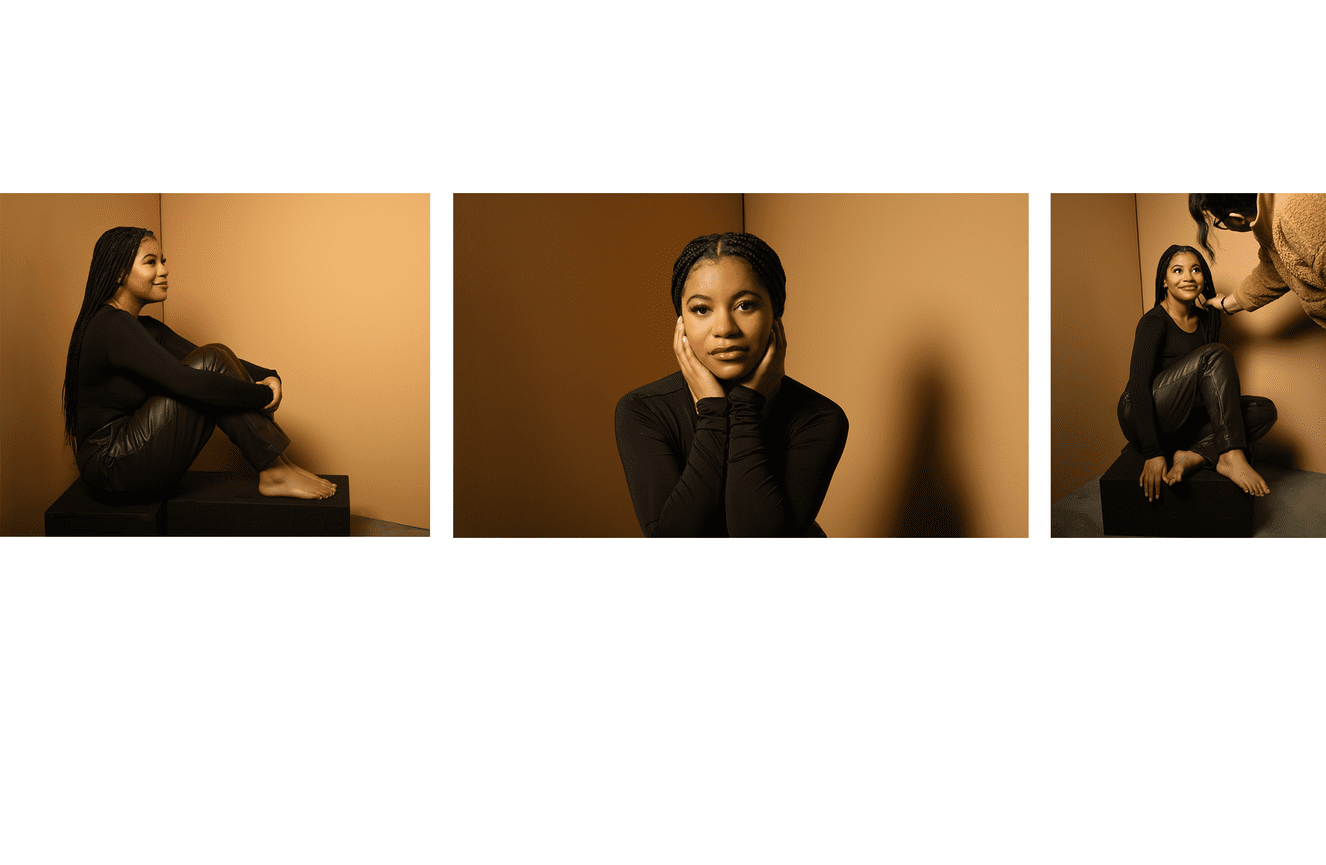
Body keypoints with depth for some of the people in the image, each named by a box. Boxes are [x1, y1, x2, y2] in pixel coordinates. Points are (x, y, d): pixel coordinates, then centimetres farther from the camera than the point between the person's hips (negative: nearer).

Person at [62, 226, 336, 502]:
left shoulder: (146, 328, 15)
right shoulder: (111, 326, -17)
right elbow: (185, 383, -27)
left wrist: (268, 377, -7)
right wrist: (263, 395, -19)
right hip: (113, 466, -9)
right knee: (212, 361, -16)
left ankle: (280, 463, -9)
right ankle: (275, 472, -14)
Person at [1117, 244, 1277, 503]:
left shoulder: (1206, 320, 9)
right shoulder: (1154, 322, -14)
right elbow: (1138, 385, -22)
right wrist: (1152, 453, -29)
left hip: (1181, 420, 8)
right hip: (1141, 418, -8)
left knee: (1265, 410, -8)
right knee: (1215, 355, -25)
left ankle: (1193, 456, -24)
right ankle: (1231, 457, -30)